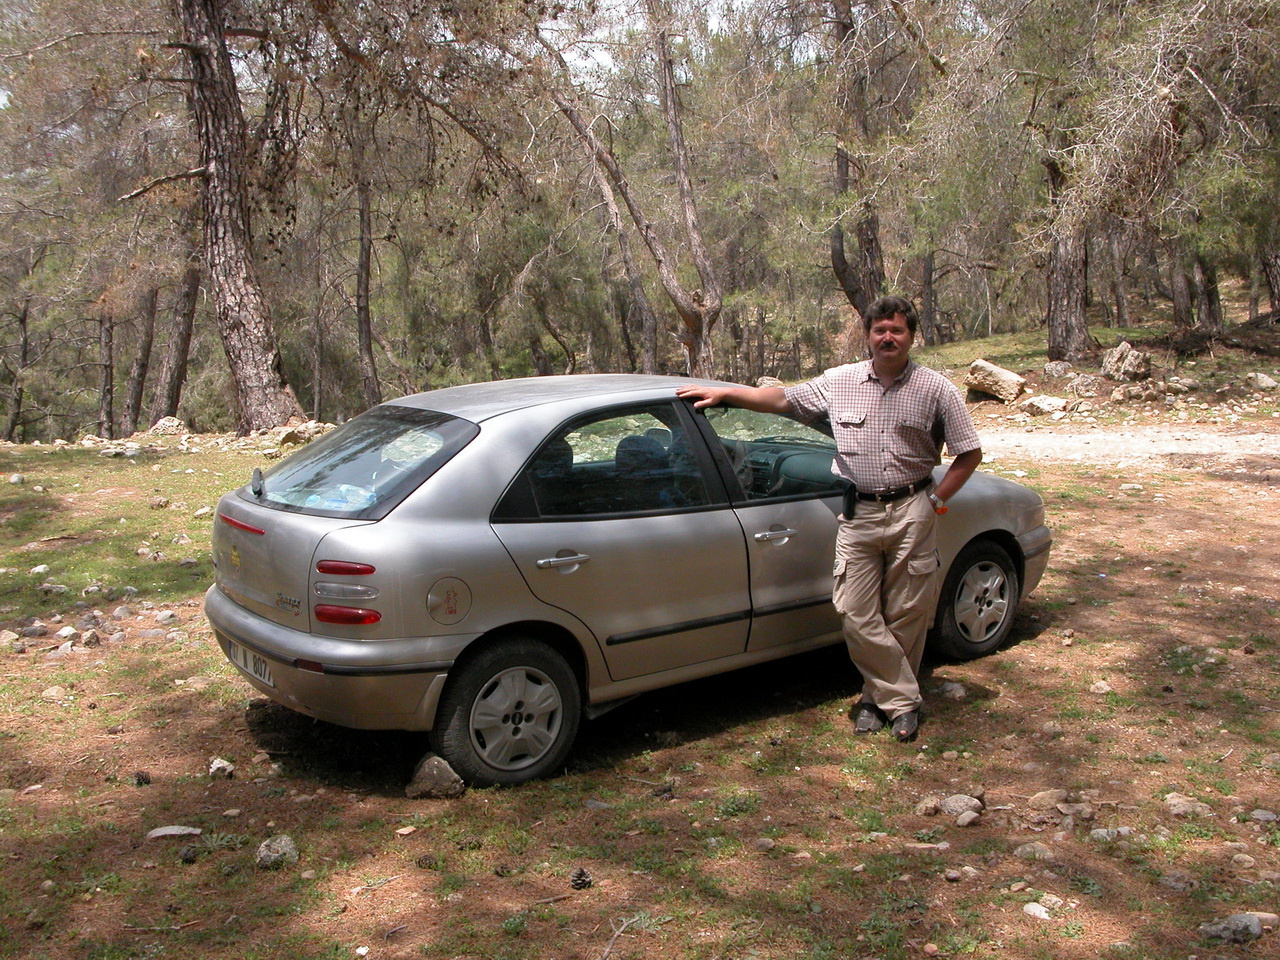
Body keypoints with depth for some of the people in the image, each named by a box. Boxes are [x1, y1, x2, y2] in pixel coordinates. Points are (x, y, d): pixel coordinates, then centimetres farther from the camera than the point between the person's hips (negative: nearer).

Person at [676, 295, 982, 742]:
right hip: (858, 514, 2)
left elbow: (969, 453, 5)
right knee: (857, 615, -3)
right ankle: (903, 699, 10)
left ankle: (882, 694, 21)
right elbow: (784, 399, 15)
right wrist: (722, 392, 10)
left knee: (906, 614, 3)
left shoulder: (936, 389, 1)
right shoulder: (840, 382, 7)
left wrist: (936, 499, -2)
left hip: (911, 514, -2)